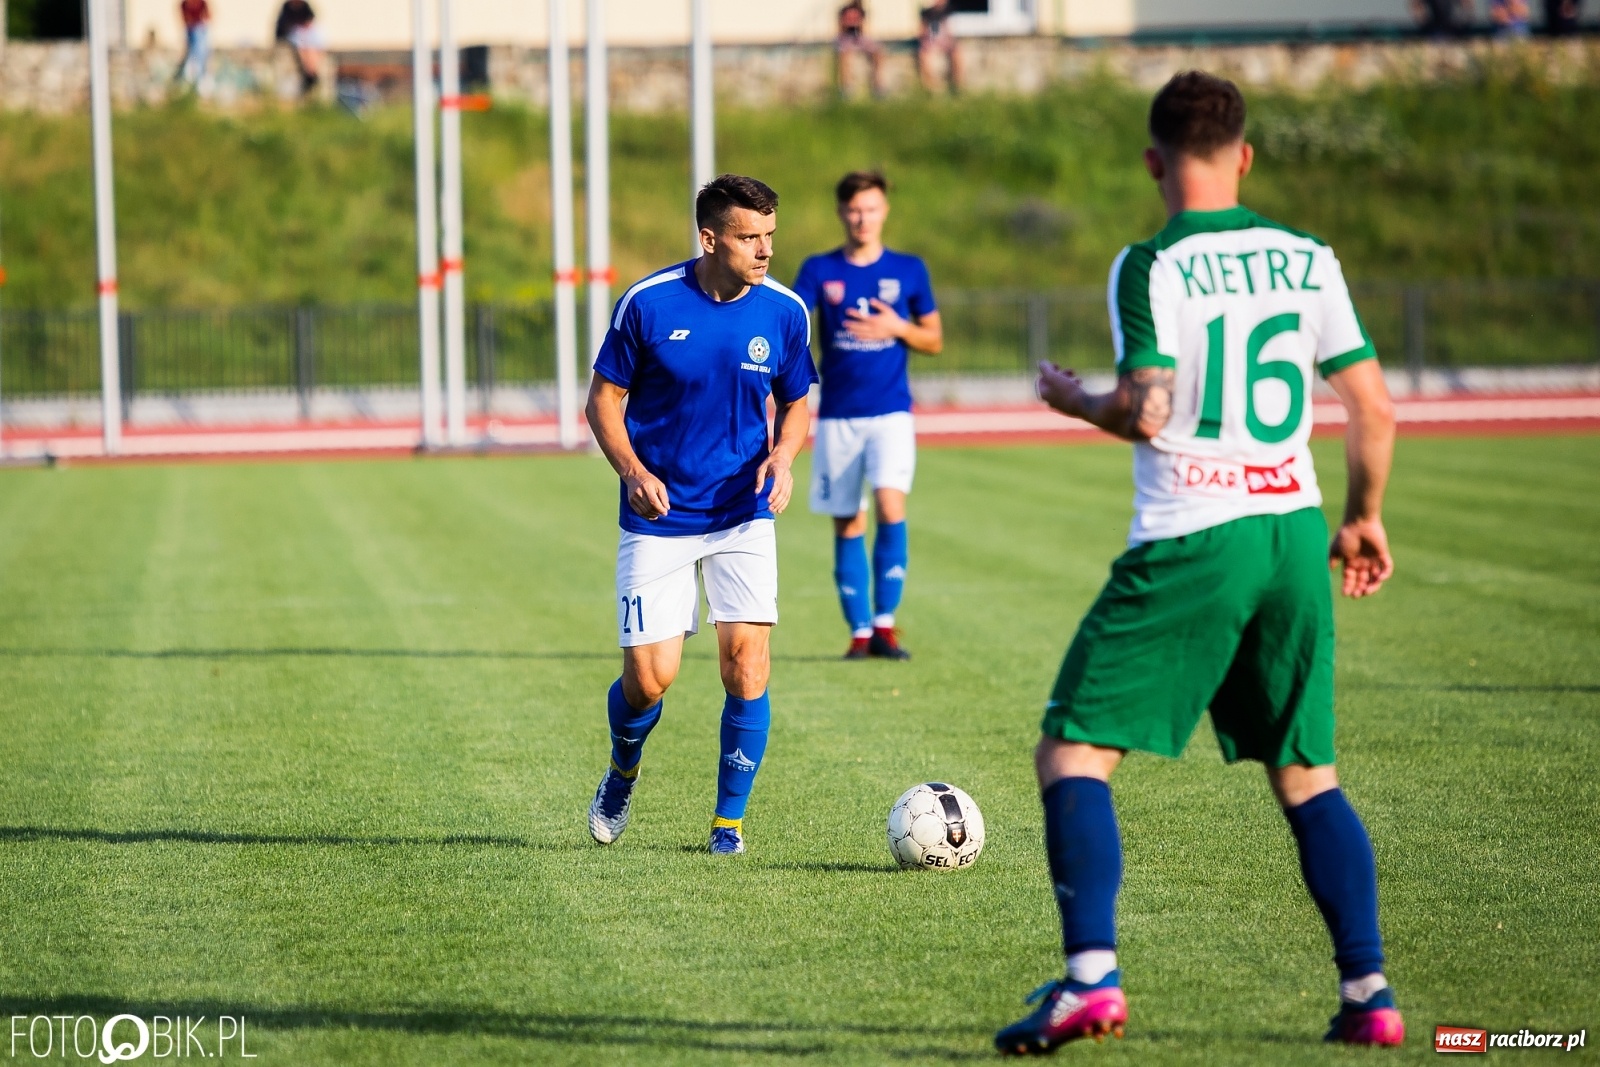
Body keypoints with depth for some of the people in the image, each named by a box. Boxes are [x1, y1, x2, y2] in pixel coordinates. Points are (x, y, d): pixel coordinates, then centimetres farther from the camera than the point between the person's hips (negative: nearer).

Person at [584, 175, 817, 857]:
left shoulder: (784, 313, -3)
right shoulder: (648, 303, -10)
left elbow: (795, 405, 12)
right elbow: (603, 398, -1)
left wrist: (783, 454, -10)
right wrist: (633, 471, -17)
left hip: (743, 515, 2)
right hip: (658, 518, -2)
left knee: (746, 659, -12)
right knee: (649, 677, -5)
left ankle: (729, 820, 4)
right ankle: (622, 775, 29)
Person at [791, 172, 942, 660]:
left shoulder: (908, 270, 6)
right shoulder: (819, 270, 5)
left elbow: (934, 339, 12)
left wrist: (898, 328, -8)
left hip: (891, 412, -1)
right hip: (838, 414, 1)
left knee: (891, 507, -19)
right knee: (847, 524, 3)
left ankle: (884, 623, -11)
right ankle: (860, 631, 11)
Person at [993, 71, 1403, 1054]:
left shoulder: (1151, 267, -7)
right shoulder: (1308, 260, 7)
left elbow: (1146, 412, -18)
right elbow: (1375, 410, 7)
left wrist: (1072, 398, 3)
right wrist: (1366, 519, 21)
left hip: (1188, 545, -5)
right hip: (1293, 533, 5)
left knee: (1074, 752, 2)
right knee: (1306, 774, 16)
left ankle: (1091, 975, -13)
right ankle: (1369, 992, 8)